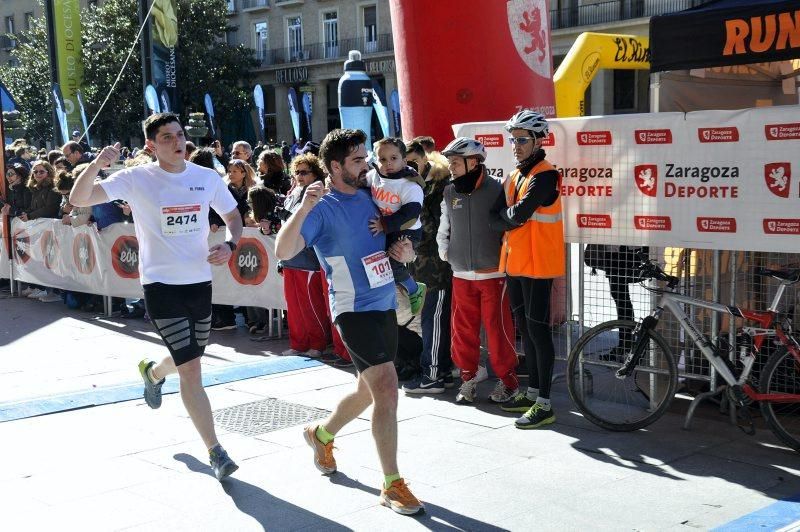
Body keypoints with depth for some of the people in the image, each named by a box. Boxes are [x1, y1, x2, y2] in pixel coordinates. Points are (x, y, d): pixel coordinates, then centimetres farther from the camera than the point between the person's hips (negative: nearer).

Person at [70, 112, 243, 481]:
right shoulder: (136, 179, -9)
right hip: (161, 285, -5)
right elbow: (78, 199, -16)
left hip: (200, 282, 5)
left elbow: (234, 217, 15)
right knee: (191, 368, -10)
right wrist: (96, 165, -34)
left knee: (188, 360, 20)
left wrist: (228, 245, -6)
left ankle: (152, 371, 57)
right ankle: (215, 452, -1)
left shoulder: (207, 178, 1)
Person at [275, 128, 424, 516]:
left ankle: (321, 435, 45)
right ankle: (392, 485, -6)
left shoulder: (368, 196, 8)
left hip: (386, 306, 8)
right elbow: (284, 251, -25)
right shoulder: (322, 208, -12)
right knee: (387, 389, -16)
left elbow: (390, 233, 25)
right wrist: (304, 207, -36)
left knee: (370, 392, 19)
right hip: (355, 310, -8)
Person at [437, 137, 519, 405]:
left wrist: (506, 255, -8)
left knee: (498, 328, -1)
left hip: (493, 274, -4)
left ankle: (507, 379, 13)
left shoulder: (496, 189, -7)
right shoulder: (449, 192, 7)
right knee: (463, 328, 9)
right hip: (461, 275, 4)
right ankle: (468, 377, 23)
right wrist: (444, 247, 5)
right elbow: (444, 225, 18)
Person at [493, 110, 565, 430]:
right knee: (525, 329, 14)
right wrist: (512, 218, -6)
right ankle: (532, 392, 26)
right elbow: (496, 219, 11)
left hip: (537, 264, -9)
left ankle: (544, 405, -2)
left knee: (538, 330, -7)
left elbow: (518, 214, -20)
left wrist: (506, 215, -2)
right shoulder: (513, 178, 15)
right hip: (514, 262, 9)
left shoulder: (544, 175, -13)